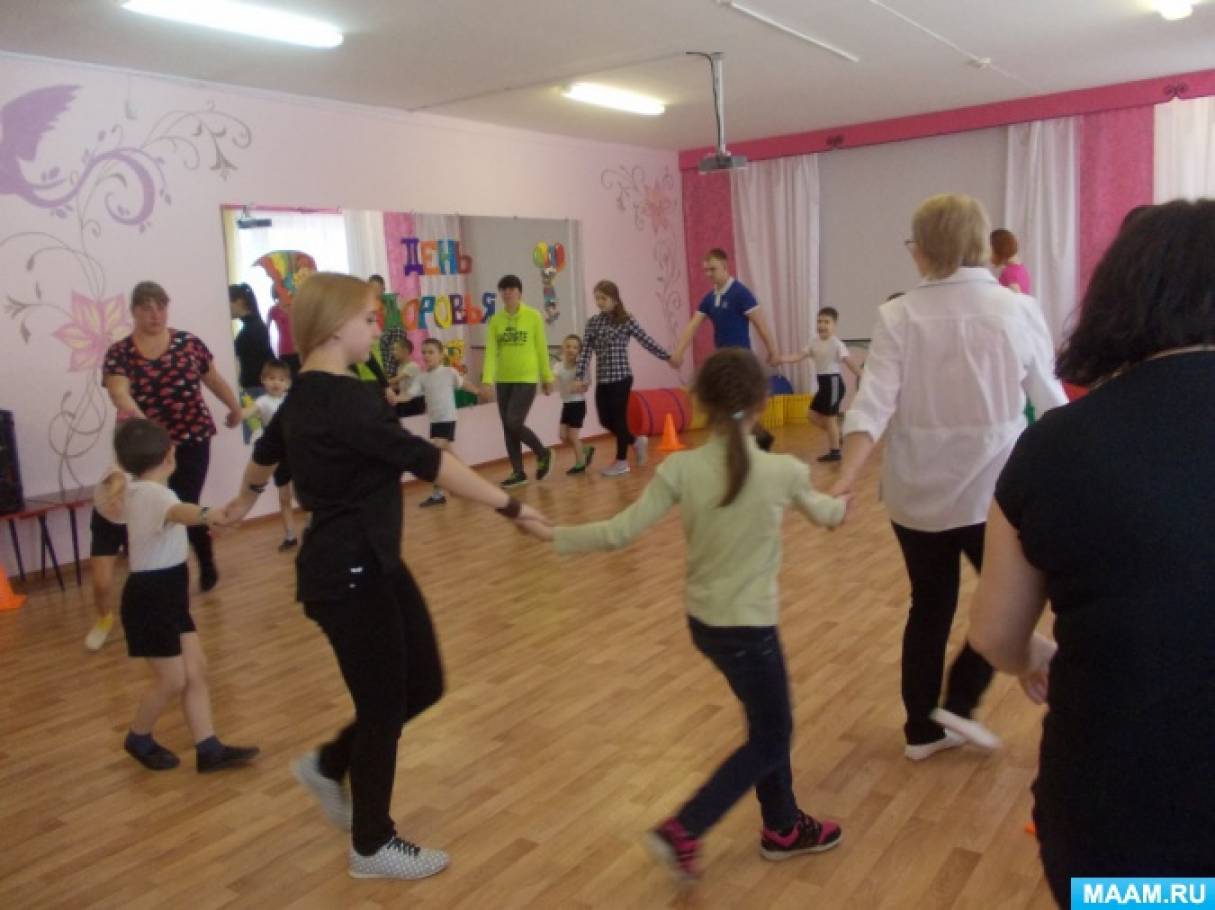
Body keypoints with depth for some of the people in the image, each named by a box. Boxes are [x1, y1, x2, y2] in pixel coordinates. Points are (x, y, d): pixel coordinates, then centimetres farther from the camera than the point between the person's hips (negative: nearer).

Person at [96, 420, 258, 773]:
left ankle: (209, 750, 12)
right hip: (150, 600, -10)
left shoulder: (133, 489, 4)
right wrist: (210, 515, -68)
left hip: (167, 597, 10)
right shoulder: (154, 494, -25)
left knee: (196, 670, 8)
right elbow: (179, 511, -50)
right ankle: (138, 739, 27)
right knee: (173, 680, 2)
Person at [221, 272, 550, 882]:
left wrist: (246, 499, 47)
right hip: (350, 574, -10)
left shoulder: (305, 395, 9)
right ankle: (371, 846, 27)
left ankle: (328, 765, 37)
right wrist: (509, 506, -23)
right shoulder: (347, 400, -22)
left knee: (423, 685, 16)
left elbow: (265, 452, 27)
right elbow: (427, 462, -26)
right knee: (384, 705, 6)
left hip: (370, 564, 10)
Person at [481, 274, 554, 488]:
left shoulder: (533, 316, -3)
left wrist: (547, 377, 3)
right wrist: (487, 380, -12)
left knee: (514, 423, -14)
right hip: (503, 380, 4)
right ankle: (518, 472, 18)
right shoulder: (495, 320, 4)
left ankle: (542, 452, 12)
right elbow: (491, 351, -1)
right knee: (507, 428, 6)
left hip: (527, 378, -4)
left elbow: (542, 349, 1)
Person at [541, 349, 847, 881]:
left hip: (703, 620, 5)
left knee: (771, 724, 23)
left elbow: (620, 533, -13)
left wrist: (553, 536, 0)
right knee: (769, 740, 14)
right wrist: (843, 502, 32)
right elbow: (825, 515, 8)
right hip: (748, 628, -5)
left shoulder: (681, 468, -11)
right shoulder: (784, 471, -14)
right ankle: (682, 831, 10)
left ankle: (783, 827, 38)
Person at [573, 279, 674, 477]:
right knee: (605, 419, 7)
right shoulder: (592, 322, 7)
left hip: (621, 377, -5)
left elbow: (646, 341, -1)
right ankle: (636, 442, 30)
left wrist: (667, 357, -1)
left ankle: (621, 461, 12)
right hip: (602, 379, 5)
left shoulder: (627, 320, -5)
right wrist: (581, 376, -4)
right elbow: (585, 350, 4)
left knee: (618, 417, -1)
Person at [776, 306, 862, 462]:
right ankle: (837, 436, 26)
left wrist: (862, 377, -27)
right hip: (823, 383, 8)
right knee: (813, 415, 10)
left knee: (830, 417, -3)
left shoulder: (837, 344, -13)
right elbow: (799, 356, 1)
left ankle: (834, 452, 7)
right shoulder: (814, 343, 8)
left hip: (833, 381, -8)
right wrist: (781, 359, -14)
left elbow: (849, 361, -20)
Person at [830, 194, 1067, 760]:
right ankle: (958, 702, 16)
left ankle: (922, 729, 27)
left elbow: (873, 405, -17)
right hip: (993, 487, -2)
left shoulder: (897, 316, -6)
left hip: (916, 491, 2)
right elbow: (1049, 400, 4)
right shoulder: (1018, 310, -5)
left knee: (930, 606, 17)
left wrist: (845, 479, -20)